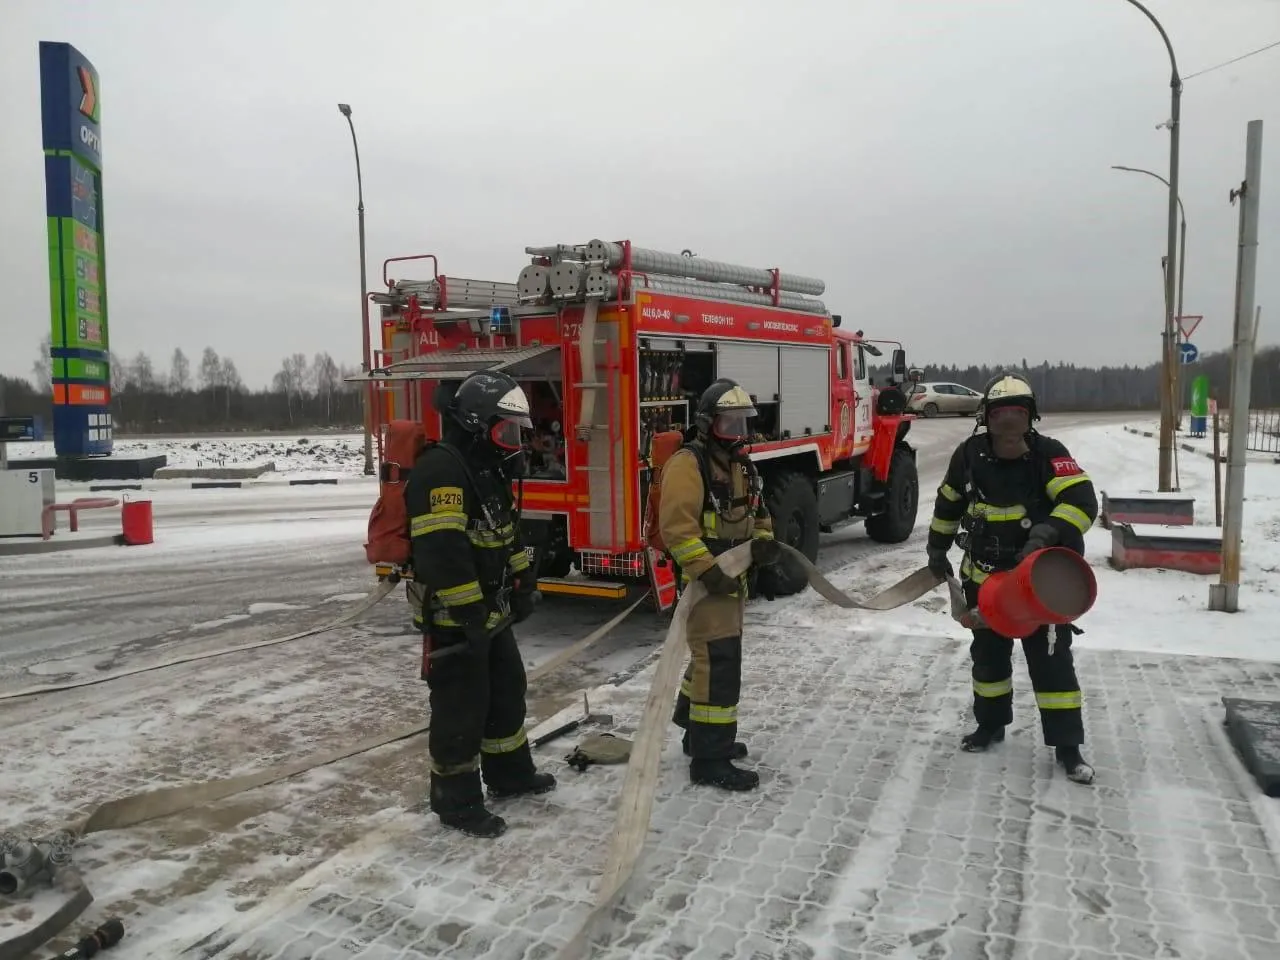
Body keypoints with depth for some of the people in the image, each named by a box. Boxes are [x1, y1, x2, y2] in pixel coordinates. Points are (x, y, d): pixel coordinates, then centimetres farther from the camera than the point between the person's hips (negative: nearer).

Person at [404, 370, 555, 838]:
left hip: (491, 611, 10)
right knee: (461, 707, 0)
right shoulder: (441, 469, -23)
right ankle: (456, 800, 15)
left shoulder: (490, 469, 11)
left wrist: (524, 582, 19)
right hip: (452, 616, -10)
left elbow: (508, 531, 22)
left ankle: (511, 773, 37)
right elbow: (441, 549, -29)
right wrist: (467, 610, -28)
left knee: (507, 691, 20)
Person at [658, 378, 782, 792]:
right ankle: (709, 759, -3)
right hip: (702, 580, -10)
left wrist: (765, 546, 9)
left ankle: (699, 733, 36)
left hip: (732, 576, 10)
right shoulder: (688, 464, -18)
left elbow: (757, 513, 24)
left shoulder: (742, 465, 13)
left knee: (716, 657, 20)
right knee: (718, 663, -11)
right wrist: (707, 571, -28)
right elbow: (676, 527, -25)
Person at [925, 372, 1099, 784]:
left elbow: (1082, 502, -29)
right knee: (988, 654, 16)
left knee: (1051, 659, 0)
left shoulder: (1049, 454, -18)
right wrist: (937, 548, 15)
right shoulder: (970, 454, -8)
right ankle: (990, 724, 36)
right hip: (984, 577, 3)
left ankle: (1067, 746, 14)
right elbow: (948, 504, 8)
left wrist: (1046, 533, -44)